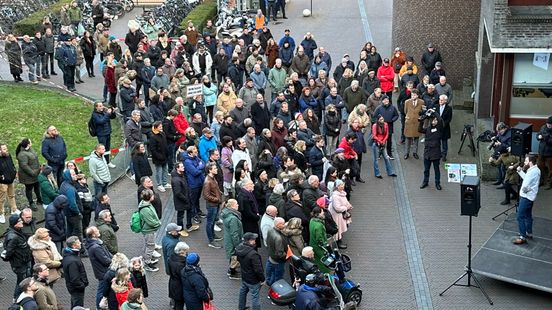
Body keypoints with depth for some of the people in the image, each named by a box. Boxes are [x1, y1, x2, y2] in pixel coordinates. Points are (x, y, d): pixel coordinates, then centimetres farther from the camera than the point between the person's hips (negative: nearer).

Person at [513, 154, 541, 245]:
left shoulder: (532, 172, -25)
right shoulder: (535, 170, 6)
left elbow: (525, 186, -27)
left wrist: (524, 190, -7)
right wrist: (520, 171, 13)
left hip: (526, 197, -10)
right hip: (530, 196, 10)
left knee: (520, 217, -7)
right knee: (528, 215, 21)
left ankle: (523, 237, -5)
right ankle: (529, 233, 33)